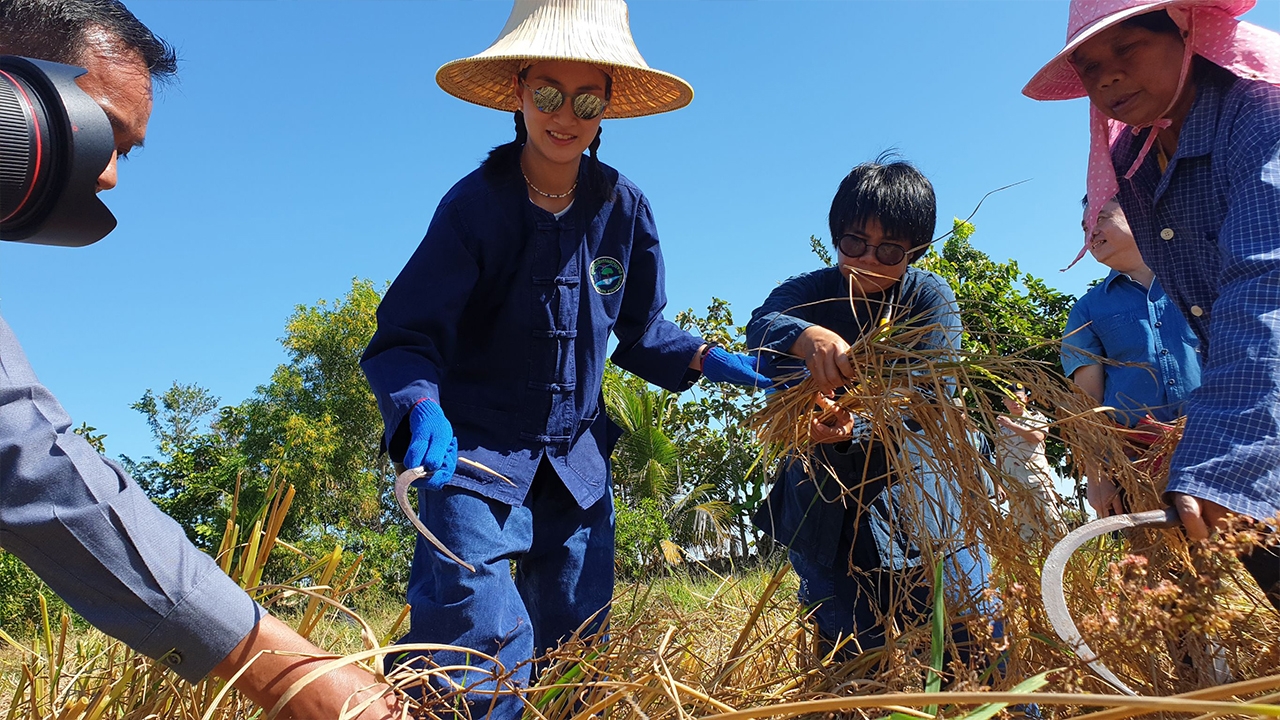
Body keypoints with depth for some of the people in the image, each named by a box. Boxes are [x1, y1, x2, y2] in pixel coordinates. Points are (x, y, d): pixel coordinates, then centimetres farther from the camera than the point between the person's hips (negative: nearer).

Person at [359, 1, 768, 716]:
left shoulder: (624, 209, -3)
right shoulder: (477, 203, -12)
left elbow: (639, 330, 9)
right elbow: (405, 336, -14)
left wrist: (709, 360, -6)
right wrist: (422, 408, -34)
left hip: (578, 465, 4)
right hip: (475, 456, -4)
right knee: (486, 660, -17)